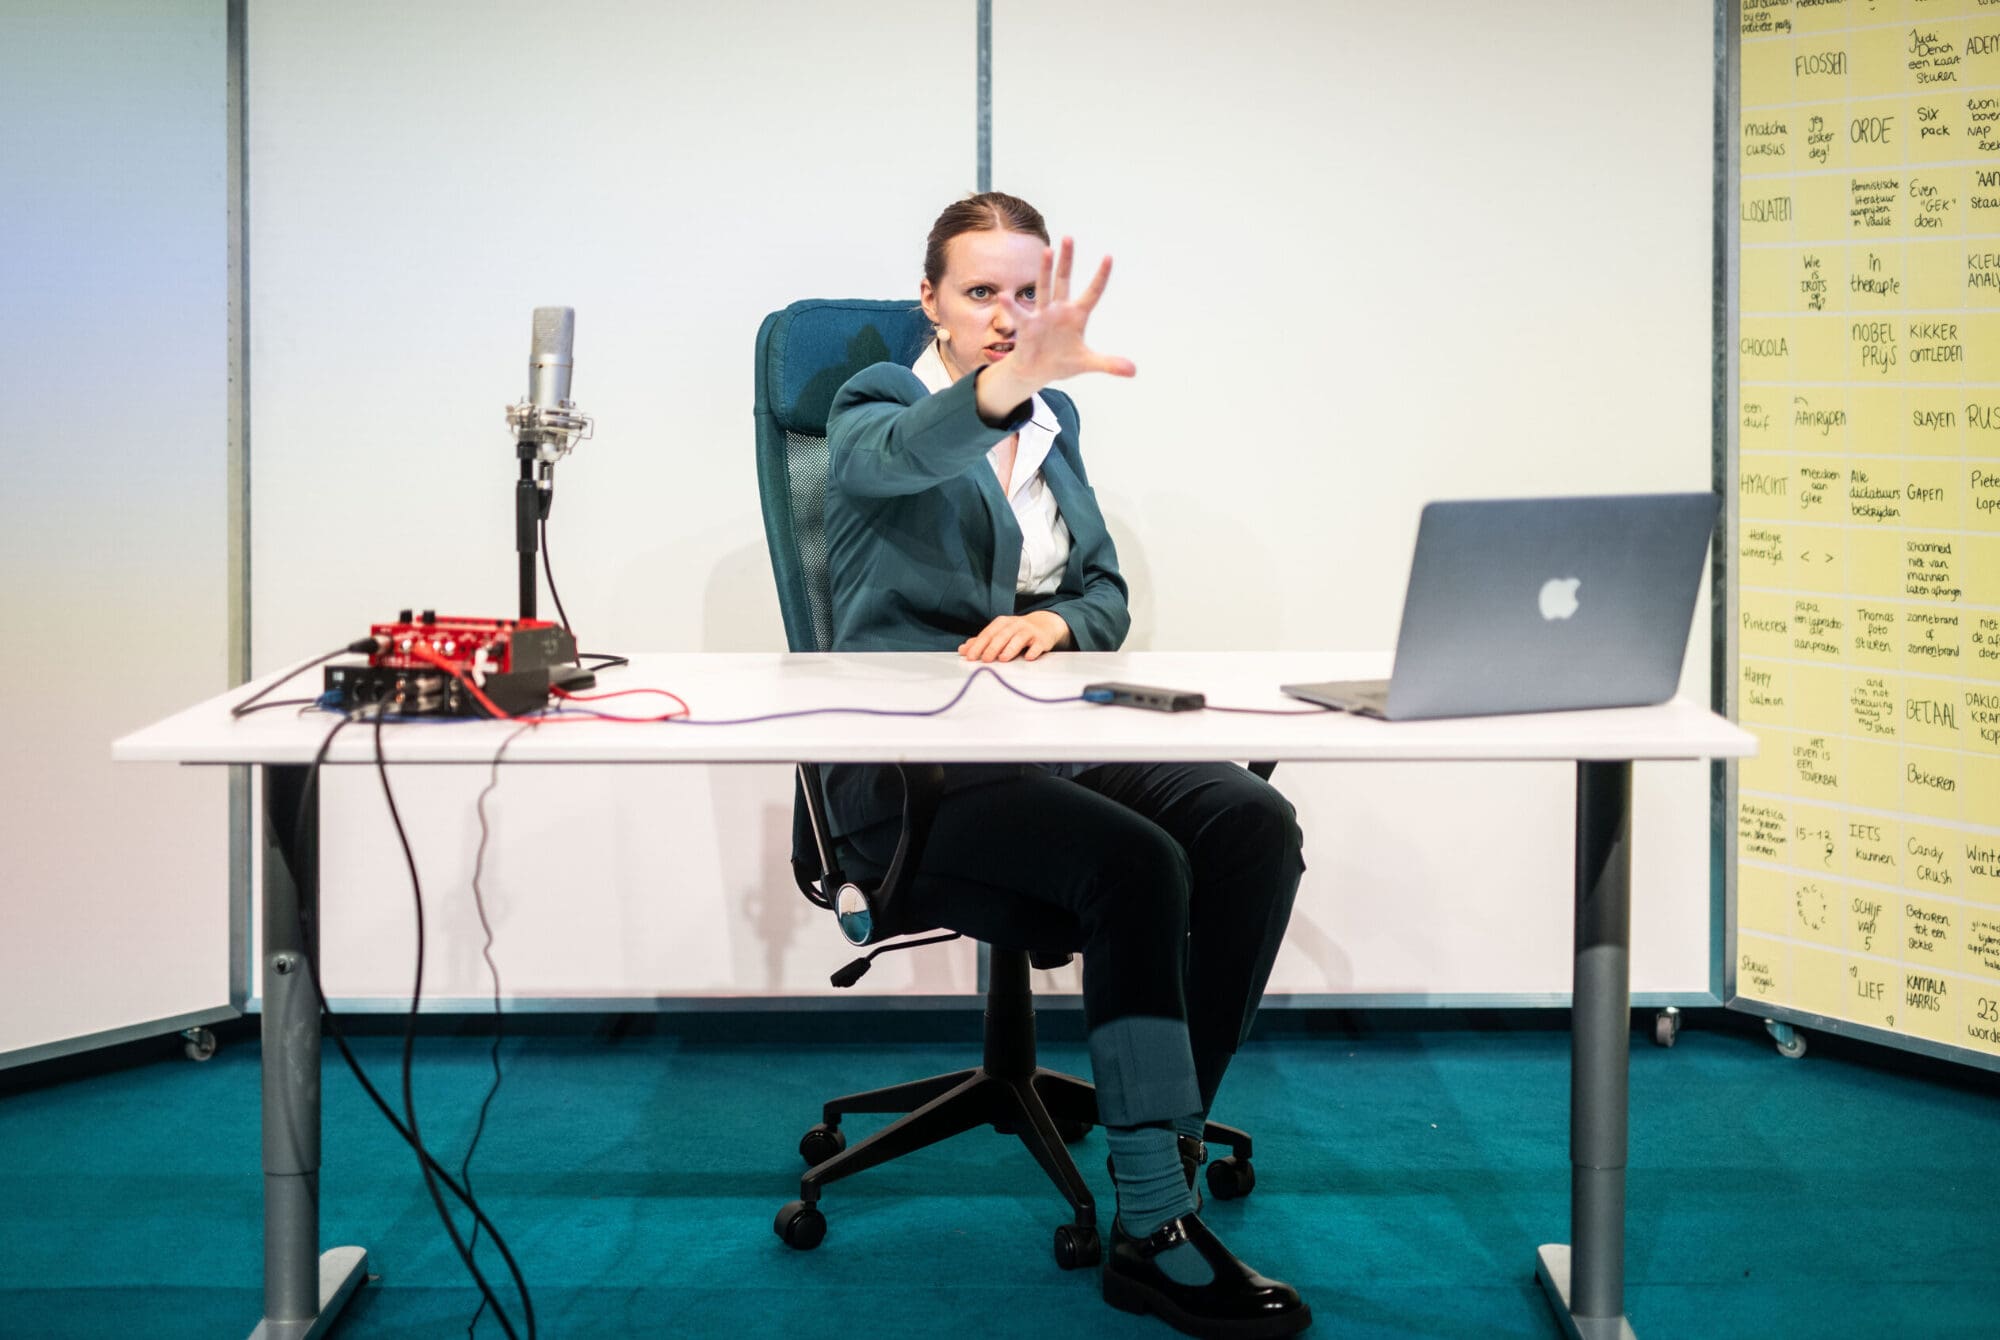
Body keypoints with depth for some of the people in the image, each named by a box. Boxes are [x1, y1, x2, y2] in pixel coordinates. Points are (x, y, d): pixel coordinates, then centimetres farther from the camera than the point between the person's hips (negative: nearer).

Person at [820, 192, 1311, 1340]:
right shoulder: (878, 405, 2)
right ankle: (1157, 1235, -25)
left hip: (1050, 737, 6)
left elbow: (1110, 595, 17)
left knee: (1255, 826, -23)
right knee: (1137, 861, -32)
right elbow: (899, 457, -26)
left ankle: (1169, 1171, -18)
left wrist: (1055, 620, -8)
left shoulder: (1056, 422, 20)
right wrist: (1011, 379, -46)